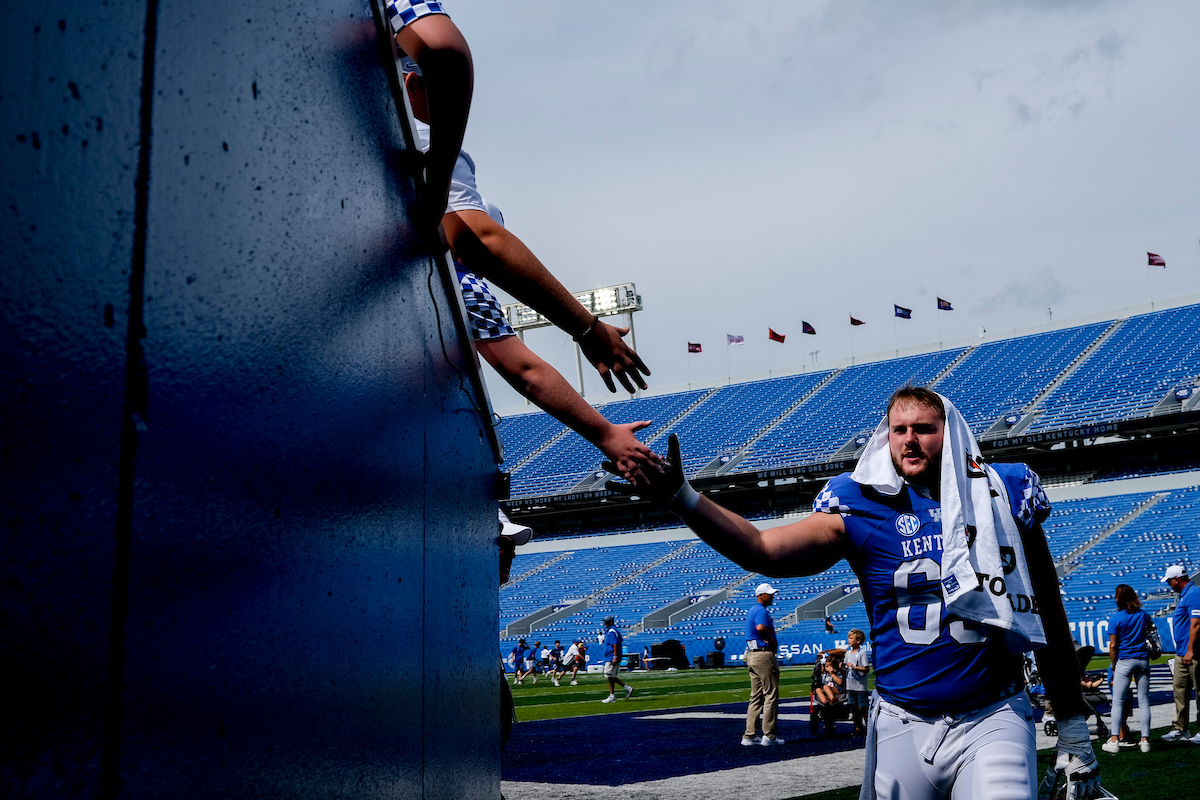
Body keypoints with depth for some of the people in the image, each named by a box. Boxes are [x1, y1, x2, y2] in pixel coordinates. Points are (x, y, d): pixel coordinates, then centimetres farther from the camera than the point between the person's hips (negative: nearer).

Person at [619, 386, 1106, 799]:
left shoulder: (1003, 499, 1)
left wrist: (1073, 730, 10)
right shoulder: (862, 509, -1)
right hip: (903, 726, 1)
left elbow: (1048, 620, 8)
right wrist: (681, 500, -27)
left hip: (992, 721, 0)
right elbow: (764, 551, -13)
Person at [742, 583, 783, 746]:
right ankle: (769, 736, -4)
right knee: (771, 695, -4)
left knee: (756, 696, 11)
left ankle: (749, 736, 11)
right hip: (764, 654, -10)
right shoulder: (762, 611, -14)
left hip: (751, 654, 10)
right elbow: (760, 627, -34)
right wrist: (772, 641, -18)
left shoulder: (752, 610, 19)